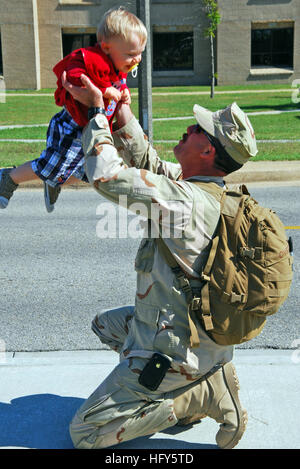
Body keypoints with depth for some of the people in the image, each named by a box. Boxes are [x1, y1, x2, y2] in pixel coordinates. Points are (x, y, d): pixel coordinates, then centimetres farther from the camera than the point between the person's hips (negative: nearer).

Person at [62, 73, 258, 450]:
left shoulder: (188, 201, -29)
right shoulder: (205, 187, 0)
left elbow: (107, 176, -27)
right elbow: (143, 161, 7)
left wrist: (96, 110, -14)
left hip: (173, 351, -9)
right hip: (197, 329, 9)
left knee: (84, 433, 2)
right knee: (105, 324, 33)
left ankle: (202, 395, -2)